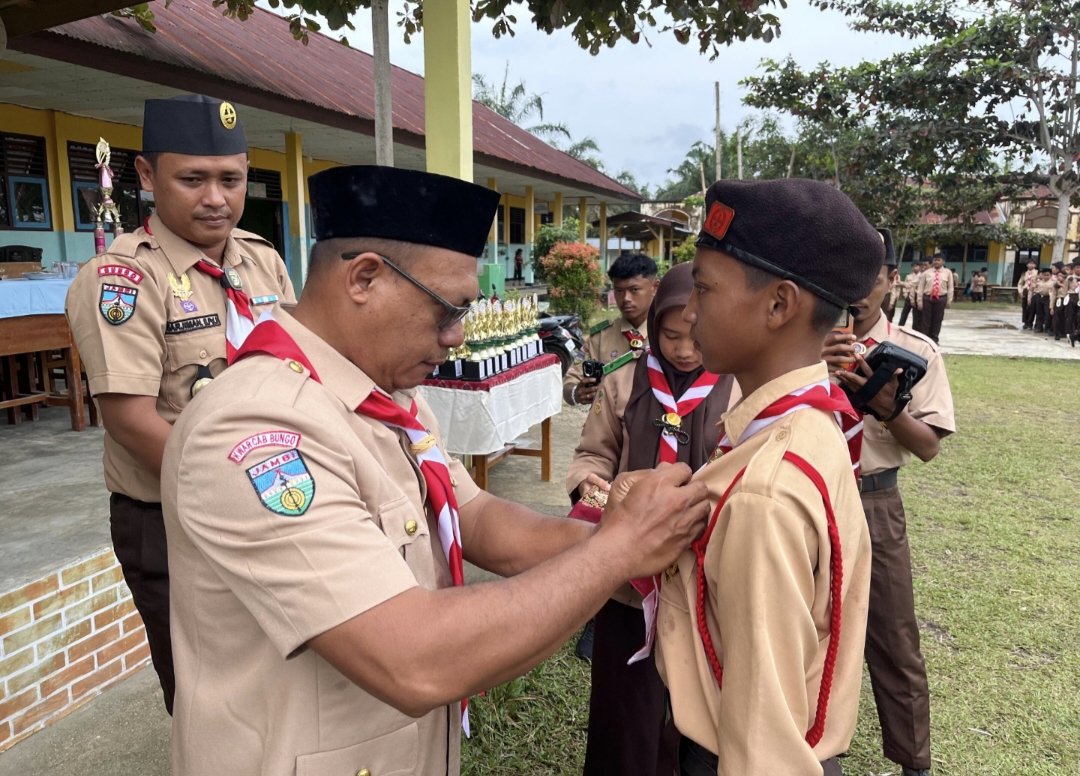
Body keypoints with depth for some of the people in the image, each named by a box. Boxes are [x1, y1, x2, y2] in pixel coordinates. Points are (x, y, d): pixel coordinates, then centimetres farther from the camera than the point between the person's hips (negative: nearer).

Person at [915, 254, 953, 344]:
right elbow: (920, 287, 2)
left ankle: (934, 339, 17)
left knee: (937, 319, 7)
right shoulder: (926, 273, 3)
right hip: (927, 298, 0)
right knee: (926, 319, 1)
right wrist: (919, 301, -2)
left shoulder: (947, 273, 4)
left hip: (941, 298, 1)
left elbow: (950, 287, 5)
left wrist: (949, 301, 2)